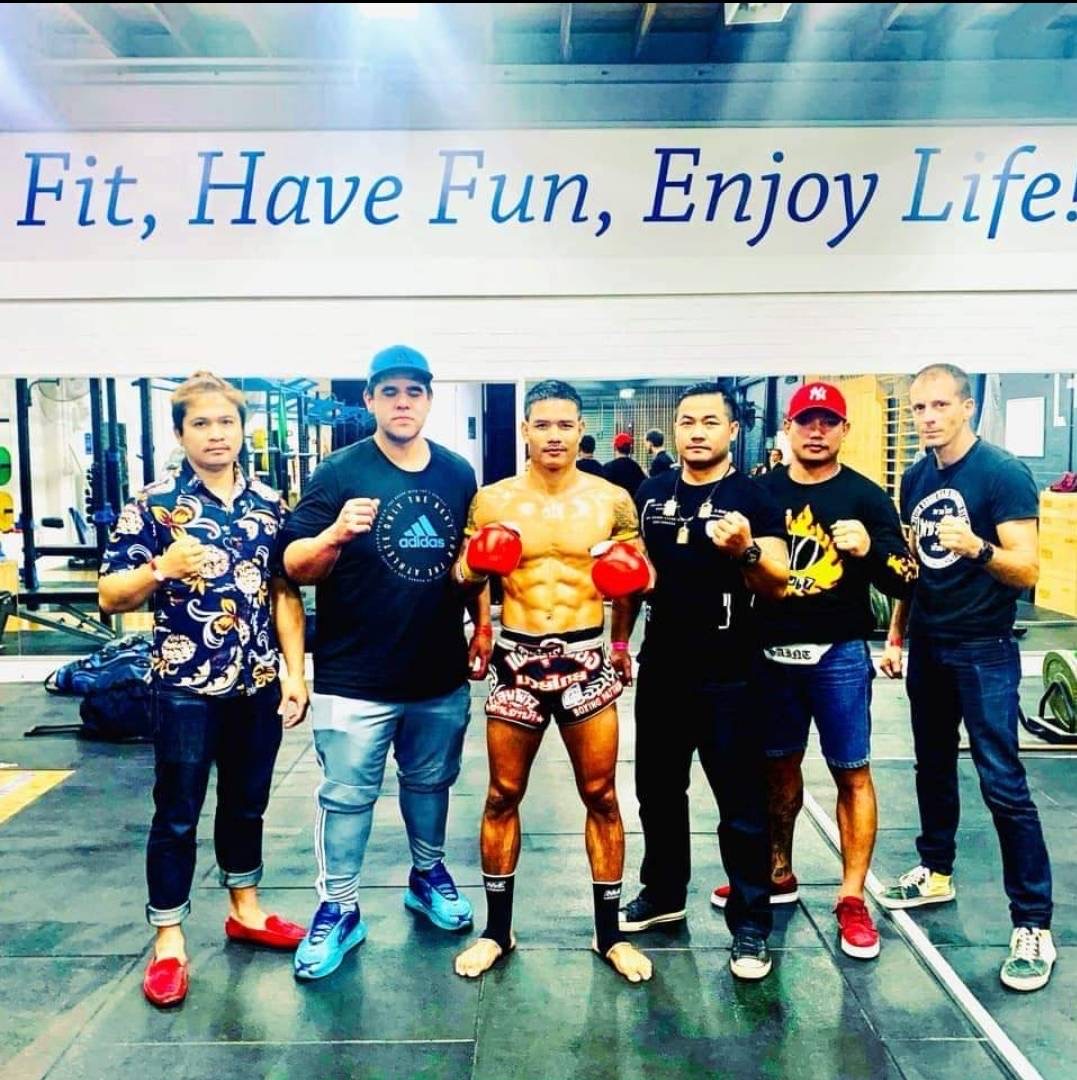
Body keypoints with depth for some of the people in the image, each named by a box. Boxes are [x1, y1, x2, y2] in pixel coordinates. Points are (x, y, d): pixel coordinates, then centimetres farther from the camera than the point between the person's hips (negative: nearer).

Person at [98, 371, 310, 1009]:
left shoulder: (269, 503, 4)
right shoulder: (153, 505, -7)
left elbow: (285, 592, 7)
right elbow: (110, 598, -7)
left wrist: (295, 671, 1)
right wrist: (162, 567, -25)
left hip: (259, 683, 4)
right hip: (186, 687, -3)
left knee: (247, 804, 18)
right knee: (177, 815, 8)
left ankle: (246, 910, 37)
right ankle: (169, 940, 24)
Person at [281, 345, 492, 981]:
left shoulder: (459, 473, 5)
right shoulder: (340, 472, -8)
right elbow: (295, 568, -11)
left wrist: (483, 625, 8)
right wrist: (337, 532, -29)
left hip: (442, 675, 4)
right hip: (355, 679, -4)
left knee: (430, 783, 21)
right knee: (347, 796, 6)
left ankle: (429, 875, 42)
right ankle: (339, 910, 23)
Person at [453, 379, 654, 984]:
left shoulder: (612, 500, 0)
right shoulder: (493, 500, 0)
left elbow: (640, 575, 9)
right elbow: (464, 575, 9)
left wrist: (633, 578, -14)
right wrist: (476, 567, -13)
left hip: (586, 658, 0)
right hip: (518, 659, 1)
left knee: (601, 795, 8)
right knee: (503, 796, 10)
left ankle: (610, 933, 26)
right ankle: (498, 930, 29)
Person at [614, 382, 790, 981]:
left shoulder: (753, 497, -8)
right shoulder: (652, 493, 6)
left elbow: (779, 583, -14)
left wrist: (746, 552, -32)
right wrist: (620, 640, 14)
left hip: (727, 675, -5)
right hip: (660, 667, 5)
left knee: (742, 805, 4)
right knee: (658, 790, 18)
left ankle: (751, 924, 19)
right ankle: (663, 893, 37)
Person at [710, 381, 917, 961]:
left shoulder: (865, 496, -3)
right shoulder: (762, 491, 5)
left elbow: (905, 580, -6)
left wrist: (870, 549, -24)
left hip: (839, 655, -3)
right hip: (772, 651, 3)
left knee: (852, 773, 3)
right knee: (778, 764, 15)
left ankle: (852, 897, 15)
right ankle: (778, 874, 31)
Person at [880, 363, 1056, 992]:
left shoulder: (1005, 474, -13)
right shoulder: (915, 479, 7)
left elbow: (1027, 570, -18)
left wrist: (976, 547, -37)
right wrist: (896, 636, 14)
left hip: (984, 651, -7)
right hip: (928, 647, 7)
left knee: (1002, 783, -6)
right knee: (933, 765, 17)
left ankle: (1034, 926, 6)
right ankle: (936, 874, 35)